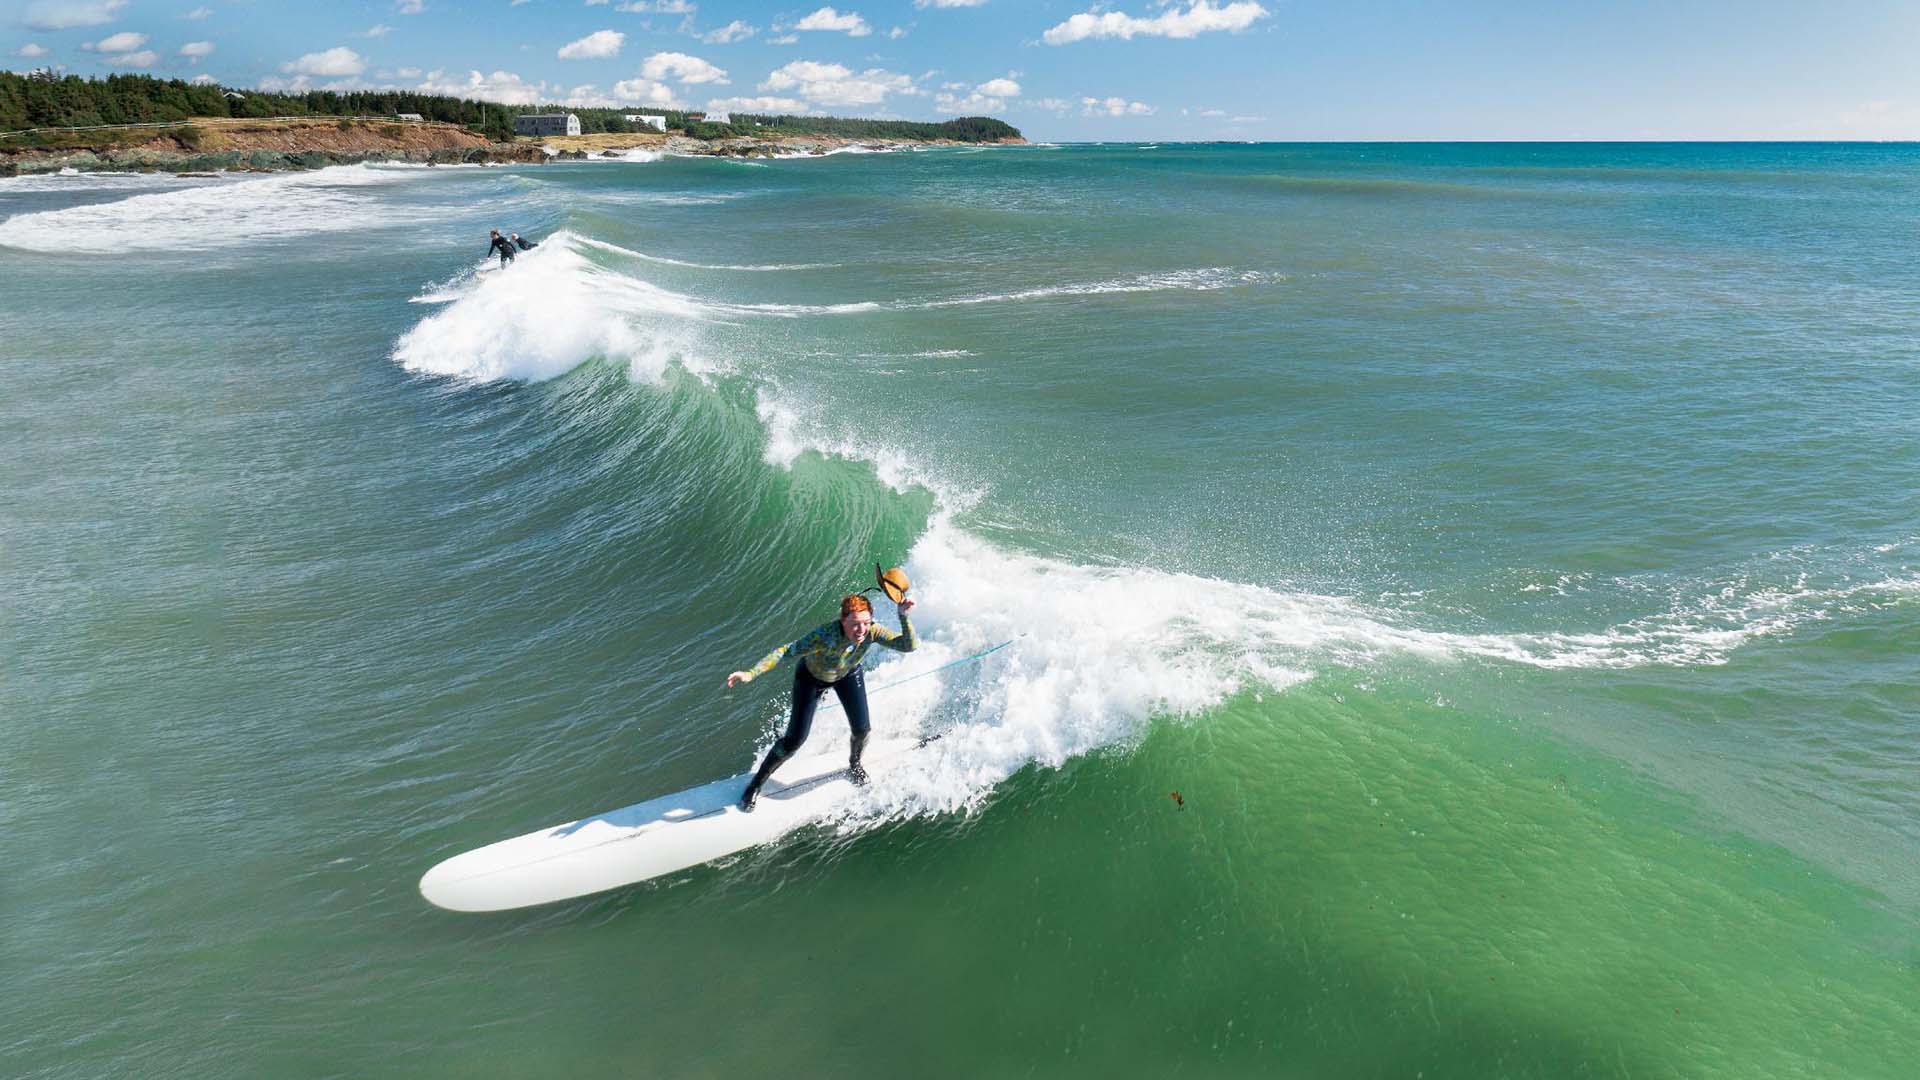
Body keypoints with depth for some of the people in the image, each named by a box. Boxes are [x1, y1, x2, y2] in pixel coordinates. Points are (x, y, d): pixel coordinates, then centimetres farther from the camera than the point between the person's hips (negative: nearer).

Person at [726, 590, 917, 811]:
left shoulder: (872, 631, -34)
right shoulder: (825, 635, -44)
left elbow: (910, 645, -36)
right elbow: (785, 651, -43)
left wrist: (904, 616, -52)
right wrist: (751, 674, -53)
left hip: (847, 674, 3)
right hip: (811, 676, -3)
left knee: (862, 729, -4)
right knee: (795, 739, -6)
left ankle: (854, 765, 34)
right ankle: (756, 783, 19)